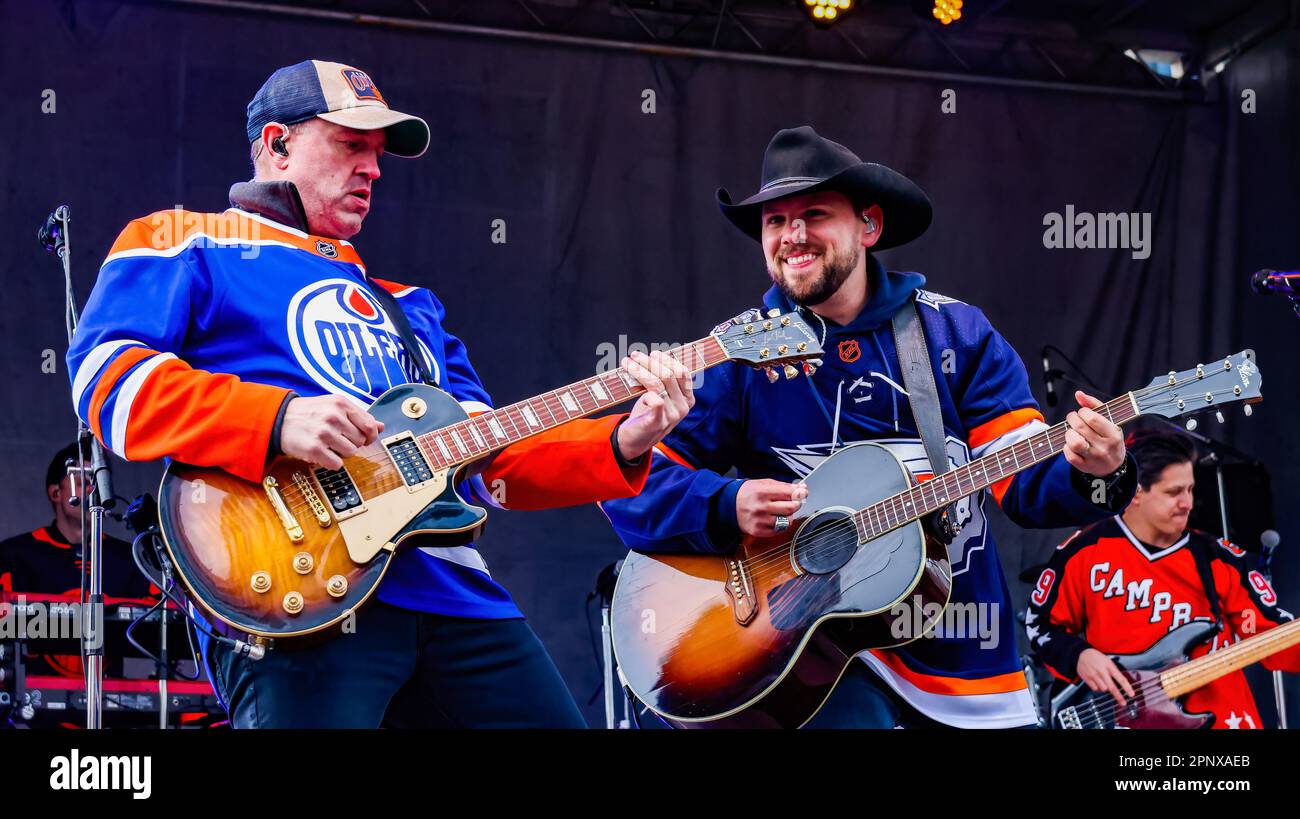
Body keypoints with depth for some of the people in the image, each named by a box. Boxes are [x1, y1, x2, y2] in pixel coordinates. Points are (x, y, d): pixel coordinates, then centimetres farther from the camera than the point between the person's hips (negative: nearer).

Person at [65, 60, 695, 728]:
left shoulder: (407, 308, 31)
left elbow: (495, 456, 24)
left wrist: (621, 444, 7)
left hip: (456, 592, 7)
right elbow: (108, 377, -6)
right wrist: (279, 420, -18)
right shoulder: (183, 243, 11)